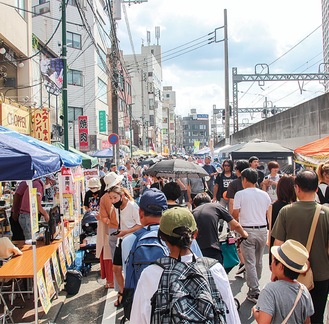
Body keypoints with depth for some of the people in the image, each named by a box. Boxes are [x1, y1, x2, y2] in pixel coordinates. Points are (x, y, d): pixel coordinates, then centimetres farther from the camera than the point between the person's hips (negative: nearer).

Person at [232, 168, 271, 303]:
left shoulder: (240, 194, -9)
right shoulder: (264, 195, 4)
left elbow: (235, 215, -9)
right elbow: (267, 214, 10)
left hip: (247, 231, -5)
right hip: (262, 230, 5)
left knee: (250, 262, 0)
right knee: (258, 261, 18)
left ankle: (254, 292, 0)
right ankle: (255, 284, 34)